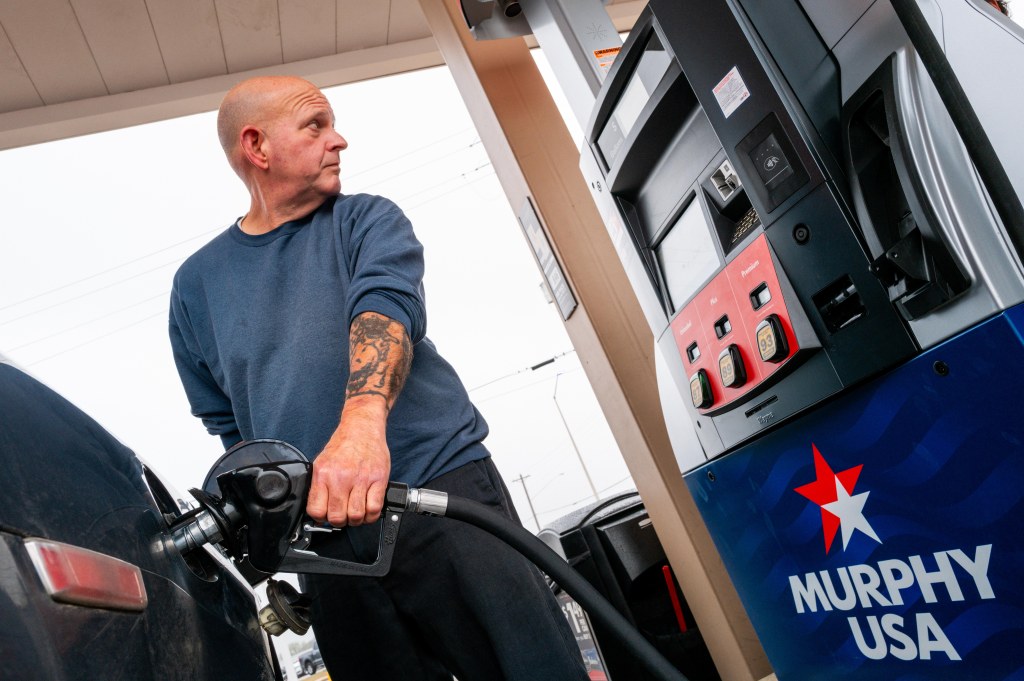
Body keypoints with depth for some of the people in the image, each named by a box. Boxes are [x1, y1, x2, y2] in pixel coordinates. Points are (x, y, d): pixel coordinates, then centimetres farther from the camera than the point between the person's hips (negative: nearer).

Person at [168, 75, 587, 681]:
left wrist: (363, 420, -35)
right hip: (324, 534, 3)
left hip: (442, 491, -2)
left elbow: (386, 304, -16)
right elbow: (227, 424, 18)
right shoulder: (197, 283, 14)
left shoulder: (368, 221, 6)